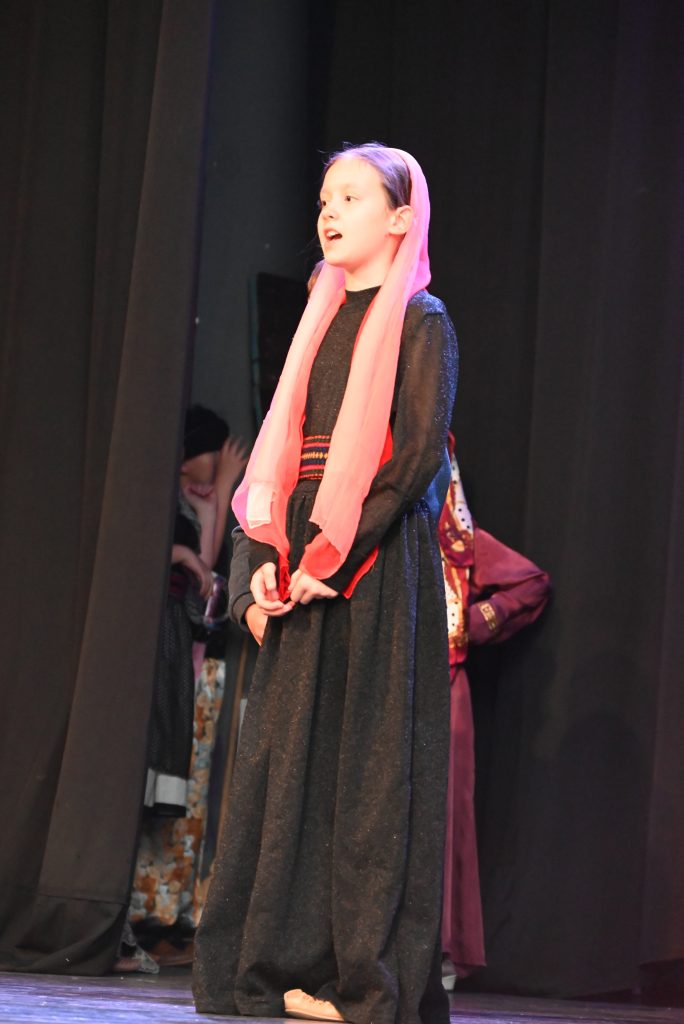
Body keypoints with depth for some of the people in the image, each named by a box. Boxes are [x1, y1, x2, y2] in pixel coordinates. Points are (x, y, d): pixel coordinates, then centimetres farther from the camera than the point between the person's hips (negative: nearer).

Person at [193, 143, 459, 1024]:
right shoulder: (322, 320, 18)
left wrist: (331, 557, -18)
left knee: (371, 755, -7)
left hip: (378, 567, -7)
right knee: (287, 751, 4)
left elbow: (418, 455, -13)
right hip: (304, 569, 7)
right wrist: (267, 556, 0)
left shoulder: (419, 321, -3)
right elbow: (281, 452, 14)